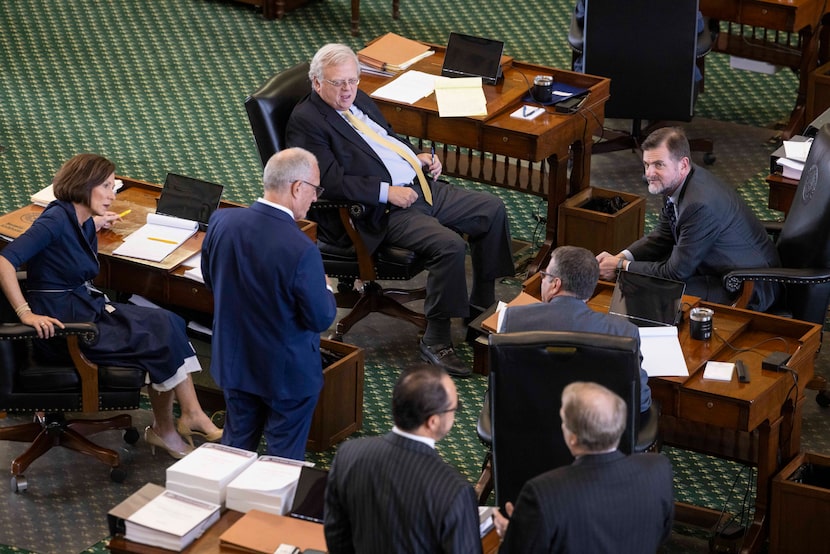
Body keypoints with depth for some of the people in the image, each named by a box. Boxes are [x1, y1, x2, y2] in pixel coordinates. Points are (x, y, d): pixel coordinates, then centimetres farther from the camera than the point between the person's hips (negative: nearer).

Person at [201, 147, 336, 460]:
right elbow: (321, 319, -20)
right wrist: (326, 290, 0)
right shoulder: (302, 251, -31)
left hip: (234, 361, 5)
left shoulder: (222, 222, -14)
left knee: (235, 446, 24)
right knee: (284, 457, 14)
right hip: (287, 373, -5)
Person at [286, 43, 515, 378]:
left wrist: (419, 159, 10)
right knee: (449, 246, -29)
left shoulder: (358, 99, 15)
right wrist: (387, 192, -22)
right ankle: (436, 341, -15)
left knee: (491, 209, 6)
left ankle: (481, 305, 18)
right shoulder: (306, 122, -12)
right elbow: (332, 182, -21)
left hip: (421, 187, 10)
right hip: (383, 212, -10)